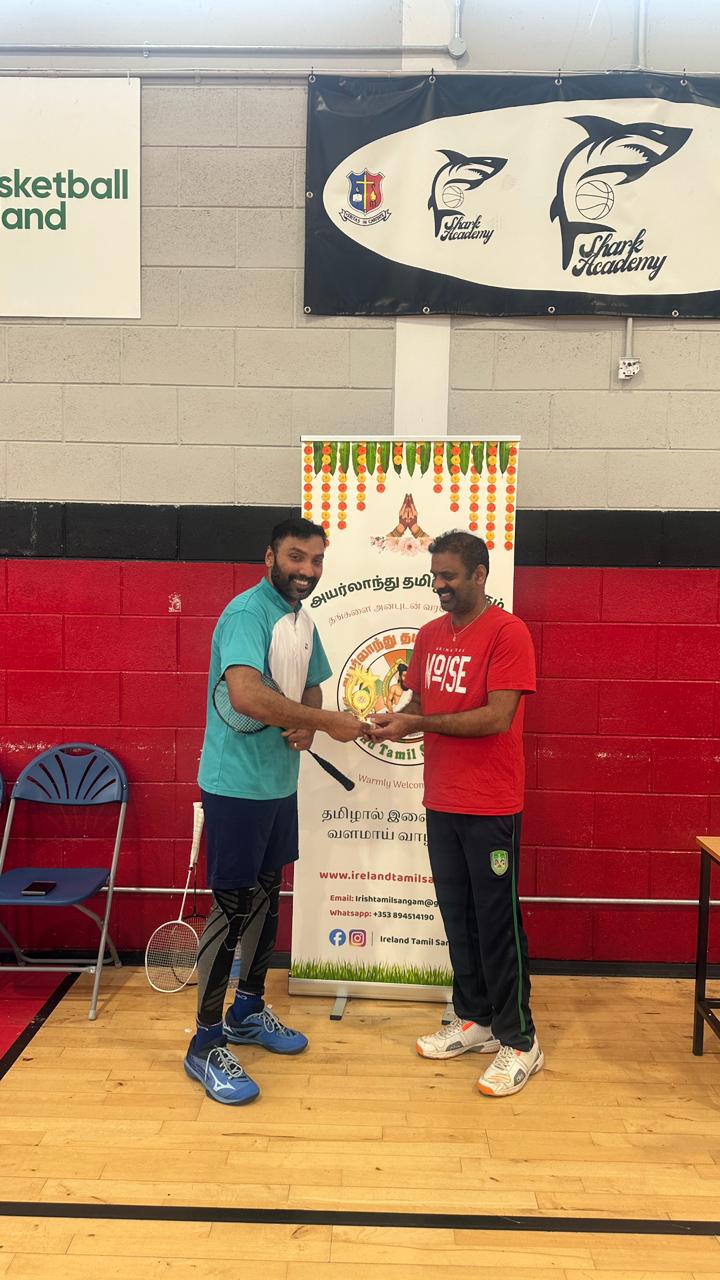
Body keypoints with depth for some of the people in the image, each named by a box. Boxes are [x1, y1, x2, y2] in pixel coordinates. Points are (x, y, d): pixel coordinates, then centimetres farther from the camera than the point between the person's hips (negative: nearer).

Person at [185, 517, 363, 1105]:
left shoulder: (303, 619, 8)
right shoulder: (247, 612, -20)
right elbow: (246, 695, -35)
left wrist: (305, 726, -4)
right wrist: (328, 721, -28)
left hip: (280, 784, 9)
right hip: (236, 785, -9)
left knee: (266, 897, 19)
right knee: (232, 907, -1)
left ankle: (248, 1011, 37)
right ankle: (206, 1045, 15)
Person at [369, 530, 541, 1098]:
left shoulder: (507, 632, -13)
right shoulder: (430, 635, 10)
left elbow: (498, 716, -21)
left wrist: (418, 724, -20)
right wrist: (398, 723, -5)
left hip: (491, 806, -7)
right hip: (442, 801, 7)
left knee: (497, 921, 2)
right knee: (457, 915, 15)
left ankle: (520, 1041, 18)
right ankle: (475, 1020, 32)